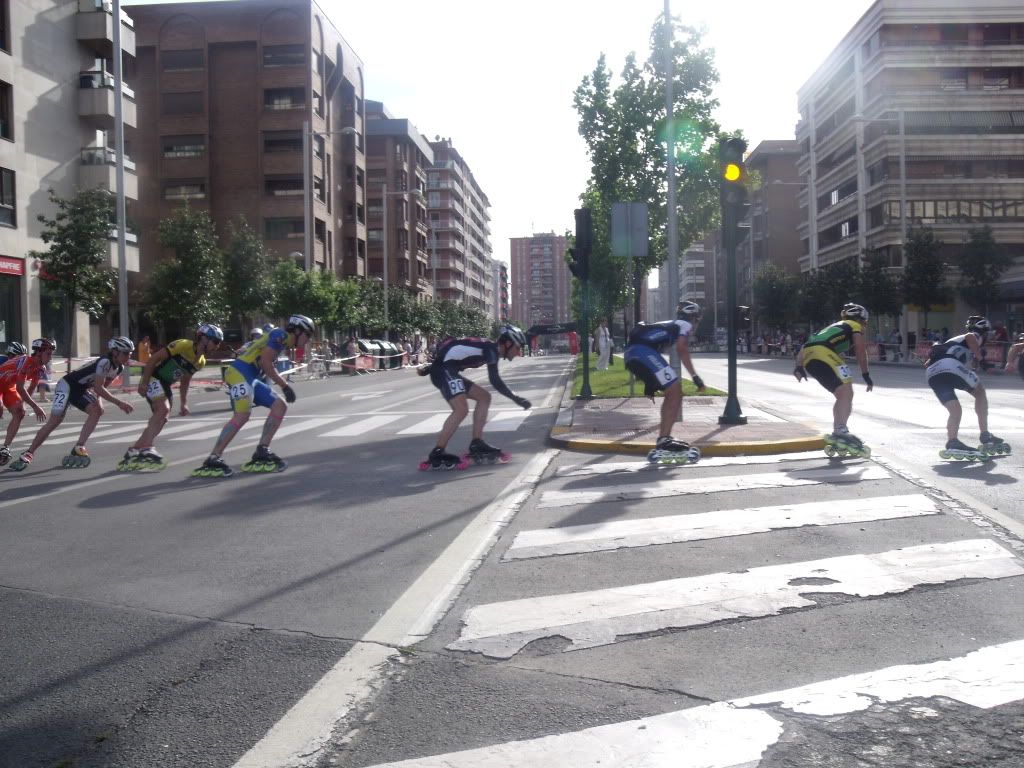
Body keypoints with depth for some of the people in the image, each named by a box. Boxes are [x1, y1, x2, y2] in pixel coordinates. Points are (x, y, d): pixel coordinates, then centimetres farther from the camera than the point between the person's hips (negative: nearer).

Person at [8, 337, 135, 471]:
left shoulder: (119, 368, -2)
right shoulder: (104, 362, -28)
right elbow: (98, 388, -31)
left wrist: (97, 400, -2)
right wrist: (119, 402, -32)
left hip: (81, 391, 8)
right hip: (67, 385, -8)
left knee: (97, 410, -14)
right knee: (54, 421, -13)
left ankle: (78, 449, -9)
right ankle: (28, 454, -2)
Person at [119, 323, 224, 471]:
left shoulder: (201, 362, 5)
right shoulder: (183, 345, -20)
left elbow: (184, 382, 17)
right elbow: (154, 358, -20)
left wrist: (184, 403, 13)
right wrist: (144, 382, -23)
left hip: (165, 383, 9)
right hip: (152, 377, -9)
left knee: (162, 418, 7)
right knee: (163, 409, -24)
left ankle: (133, 453, 16)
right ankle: (146, 451, -28)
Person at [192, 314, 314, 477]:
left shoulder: (283, 341, 24)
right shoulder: (281, 334, -5)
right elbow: (265, 362, -13)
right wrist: (285, 386, -10)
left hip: (250, 377, 10)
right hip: (240, 372, -10)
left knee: (280, 407, 5)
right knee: (242, 415, -22)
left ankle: (262, 453, 2)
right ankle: (212, 461, -22)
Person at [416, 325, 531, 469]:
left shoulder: (488, 349, 19)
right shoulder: (492, 349, -10)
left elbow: (454, 355, 23)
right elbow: (495, 380, -20)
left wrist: (429, 367, 26)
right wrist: (515, 399, -16)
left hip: (446, 370, 11)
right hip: (444, 370, -11)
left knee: (484, 397, 11)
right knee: (461, 409, -23)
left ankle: (476, 444, 8)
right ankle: (436, 454, -21)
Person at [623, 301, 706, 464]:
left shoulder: (669, 325, 35)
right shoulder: (685, 325, 11)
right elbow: (682, 349, -8)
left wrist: (649, 383, 38)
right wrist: (695, 376, -8)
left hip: (630, 354, 9)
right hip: (644, 352, -9)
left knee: (672, 393, 19)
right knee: (675, 391, -6)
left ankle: (664, 438, 21)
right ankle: (663, 441, -12)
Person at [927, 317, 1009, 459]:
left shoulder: (956, 339, 40)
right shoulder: (976, 336, 21)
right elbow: (970, 337, -7)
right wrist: (978, 357, -2)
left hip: (931, 373, 6)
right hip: (950, 366, -6)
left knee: (955, 411, 10)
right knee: (980, 392, 15)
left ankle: (952, 442, -11)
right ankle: (985, 436, 11)